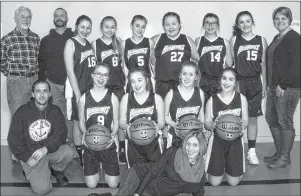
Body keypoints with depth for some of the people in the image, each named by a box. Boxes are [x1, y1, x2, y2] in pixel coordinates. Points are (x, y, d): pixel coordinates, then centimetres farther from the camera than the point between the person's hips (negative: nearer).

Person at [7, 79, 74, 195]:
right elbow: (13, 139, -4)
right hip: (31, 155, -2)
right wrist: (27, 157, -13)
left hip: (51, 150, 3)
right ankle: (30, 172, 14)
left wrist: (45, 149, -24)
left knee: (68, 152, -29)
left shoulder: (55, 111, 1)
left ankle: (57, 170, 5)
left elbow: (61, 134, -8)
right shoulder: (22, 112, -5)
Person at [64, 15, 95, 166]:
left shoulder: (89, 44, 11)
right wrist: (78, 94, -15)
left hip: (92, 89, 6)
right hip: (79, 90, -6)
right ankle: (80, 156, 18)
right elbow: (70, 71, -12)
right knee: (78, 123, 5)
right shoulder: (71, 43, -7)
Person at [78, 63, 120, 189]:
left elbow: (116, 123, 2)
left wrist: (113, 135, -18)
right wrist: (85, 133, -13)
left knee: (113, 184, -3)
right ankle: (96, 166, 30)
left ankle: (105, 165, 30)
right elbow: (81, 122, 8)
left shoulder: (113, 98, -2)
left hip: (108, 144, 0)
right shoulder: (84, 98, 0)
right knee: (91, 184, -3)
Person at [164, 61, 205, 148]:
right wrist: (174, 124, -17)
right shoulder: (171, 94, -9)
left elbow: (201, 115, 12)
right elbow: (165, 116, 0)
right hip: (175, 137, -2)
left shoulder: (200, 93, -1)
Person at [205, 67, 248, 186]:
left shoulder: (242, 99, -2)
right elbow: (207, 122, 1)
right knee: (214, 182, -2)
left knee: (234, 182, 0)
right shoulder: (212, 100, -4)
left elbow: (245, 120, 5)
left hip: (235, 139, 1)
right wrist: (212, 125, -22)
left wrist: (242, 125, -19)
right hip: (217, 139, 0)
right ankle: (222, 164, 32)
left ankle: (228, 164, 33)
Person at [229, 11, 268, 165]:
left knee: (252, 118, 7)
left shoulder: (261, 40, 5)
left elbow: (263, 64, 8)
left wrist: (264, 85, 7)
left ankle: (252, 152, 18)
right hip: (238, 82, -1)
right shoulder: (234, 40, 2)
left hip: (255, 82, 1)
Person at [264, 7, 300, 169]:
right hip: (274, 86, 9)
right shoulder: (277, 38, 17)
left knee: (285, 122, -1)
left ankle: (285, 157, 13)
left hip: (288, 87, -9)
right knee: (271, 119, 14)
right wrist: (271, 84, 12)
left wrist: (283, 85, -18)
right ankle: (279, 153, 28)